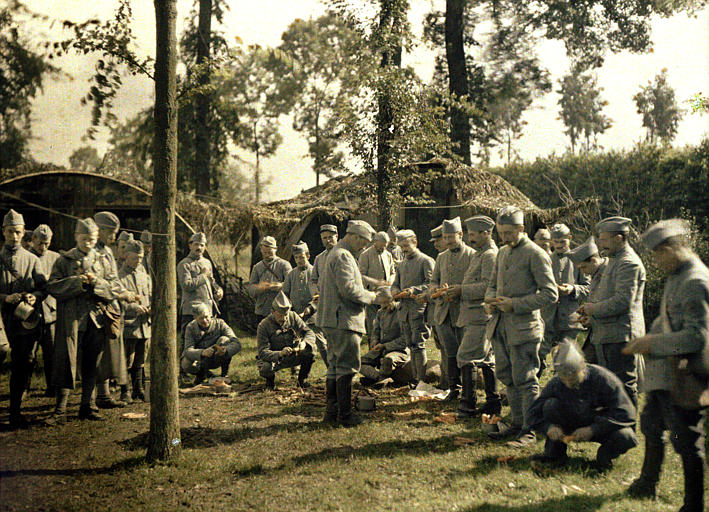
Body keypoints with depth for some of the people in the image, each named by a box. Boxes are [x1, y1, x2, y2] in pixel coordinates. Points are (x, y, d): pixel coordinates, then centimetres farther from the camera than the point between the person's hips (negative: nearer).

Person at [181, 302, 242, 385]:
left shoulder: (219, 323, -15)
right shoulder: (190, 327, -15)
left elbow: (236, 344, -23)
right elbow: (188, 350, -27)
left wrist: (225, 350, -47)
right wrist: (202, 352, -49)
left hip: (215, 359, 0)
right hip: (198, 359, 0)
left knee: (224, 339, -27)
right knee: (186, 364, -34)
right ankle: (201, 374, 3)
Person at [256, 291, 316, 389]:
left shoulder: (293, 317, -6)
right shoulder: (264, 325, -18)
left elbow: (310, 333, -7)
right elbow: (262, 352, -24)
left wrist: (304, 342, -32)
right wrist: (280, 354, -43)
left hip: (292, 356, 3)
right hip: (273, 358, -3)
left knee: (310, 348, -22)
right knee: (265, 368, -37)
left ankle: (302, 380, -1)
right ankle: (270, 380, 3)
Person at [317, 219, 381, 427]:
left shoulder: (334, 253, 20)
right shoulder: (343, 256, -14)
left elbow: (321, 284, 27)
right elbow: (348, 289, -22)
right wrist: (371, 296, -9)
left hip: (331, 319, 11)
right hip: (344, 320, -11)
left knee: (335, 366, 13)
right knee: (347, 366, -7)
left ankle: (331, 411, 17)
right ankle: (344, 414, -5)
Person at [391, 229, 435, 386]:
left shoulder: (426, 261, -2)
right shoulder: (402, 264, 21)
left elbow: (431, 283, -12)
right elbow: (395, 284, 24)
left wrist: (413, 290, -23)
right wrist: (396, 291, 0)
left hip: (419, 308, -7)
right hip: (404, 308, 7)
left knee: (418, 344, -10)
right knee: (411, 345, 10)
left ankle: (421, 380, -6)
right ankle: (415, 378, 15)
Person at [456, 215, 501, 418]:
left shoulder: (490, 255, -12)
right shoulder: (479, 254, 20)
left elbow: (487, 286, -21)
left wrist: (460, 290, -17)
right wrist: (456, 291, 11)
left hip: (481, 316, -10)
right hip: (476, 316, 10)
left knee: (466, 357, -10)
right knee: (486, 360, 12)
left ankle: (468, 404, -7)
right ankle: (493, 403, 17)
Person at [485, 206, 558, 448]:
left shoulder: (536, 255, -9)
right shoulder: (502, 254, 15)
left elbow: (550, 293, -13)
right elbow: (493, 284, 25)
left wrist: (515, 304, -18)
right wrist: (490, 300, 2)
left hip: (523, 327, -8)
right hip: (500, 326, 8)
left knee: (525, 380, -3)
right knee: (507, 377, 14)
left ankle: (529, 430, 6)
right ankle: (517, 422, 26)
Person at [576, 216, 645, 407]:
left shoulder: (629, 263, -15)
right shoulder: (615, 260, 19)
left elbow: (623, 301, -23)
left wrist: (594, 309, -13)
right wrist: (592, 307, 11)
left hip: (621, 335, -11)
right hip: (607, 335, 11)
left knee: (624, 385, -5)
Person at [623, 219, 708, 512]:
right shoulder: (676, 277, 10)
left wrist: (653, 344, -20)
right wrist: (649, 339, 11)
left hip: (684, 378, -10)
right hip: (662, 374, 10)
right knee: (652, 429, 24)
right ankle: (647, 485, 42)